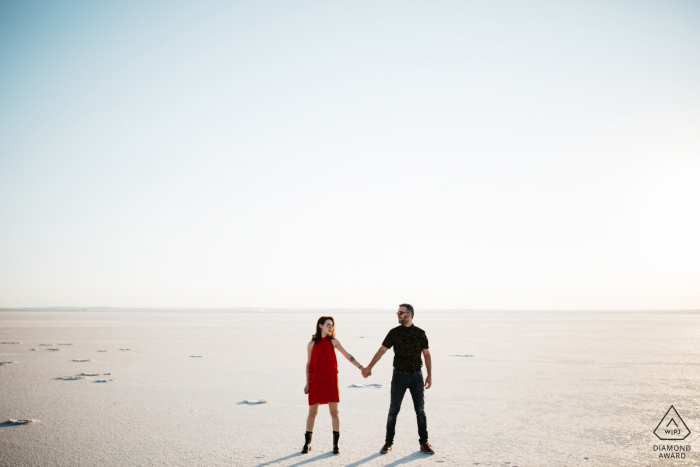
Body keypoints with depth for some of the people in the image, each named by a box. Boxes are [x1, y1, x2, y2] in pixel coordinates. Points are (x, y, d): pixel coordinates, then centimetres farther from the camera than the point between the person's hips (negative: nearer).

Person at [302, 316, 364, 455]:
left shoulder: (334, 341, 4)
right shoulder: (311, 344, 3)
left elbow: (348, 356, 3)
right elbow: (309, 364, 7)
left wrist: (361, 367, -5)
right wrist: (307, 383, 6)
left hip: (331, 380, 0)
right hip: (316, 381, 0)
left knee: (334, 412, 1)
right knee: (312, 412, 5)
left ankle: (336, 444, 12)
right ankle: (307, 443, 19)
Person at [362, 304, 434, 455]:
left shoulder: (420, 333, 2)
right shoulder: (394, 332, 0)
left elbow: (427, 354, 7)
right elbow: (382, 350, 2)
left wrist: (429, 375, 2)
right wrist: (369, 367, -2)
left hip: (416, 375, 1)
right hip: (399, 375, 0)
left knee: (420, 410, 5)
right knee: (393, 410, 3)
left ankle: (424, 443, 16)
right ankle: (388, 442, 15)